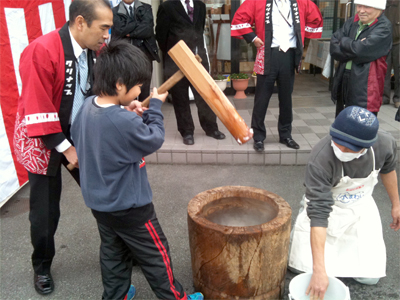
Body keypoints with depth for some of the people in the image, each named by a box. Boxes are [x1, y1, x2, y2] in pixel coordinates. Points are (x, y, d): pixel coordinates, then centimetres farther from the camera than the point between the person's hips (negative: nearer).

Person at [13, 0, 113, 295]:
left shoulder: (94, 50, -4)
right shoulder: (42, 51, -23)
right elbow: (37, 110, -23)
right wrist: (66, 148, -20)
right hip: (44, 141, -5)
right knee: (45, 212, 7)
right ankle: (42, 267, 34)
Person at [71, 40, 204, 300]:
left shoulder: (88, 106, -7)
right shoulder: (126, 122, -32)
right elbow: (154, 140, -17)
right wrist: (155, 107, -4)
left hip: (99, 202, 8)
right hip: (128, 206, -8)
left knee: (113, 253, 24)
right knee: (156, 255, 12)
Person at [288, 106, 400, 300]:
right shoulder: (320, 160, -37)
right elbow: (318, 213, -39)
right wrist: (319, 270, -42)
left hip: (361, 208, 3)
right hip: (325, 208, -3)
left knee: (369, 276, -3)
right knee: (301, 266, -9)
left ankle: (343, 240, 25)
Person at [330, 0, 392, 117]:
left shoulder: (383, 28, -9)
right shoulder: (351, 22, 10)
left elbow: (361, 50, -21)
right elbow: (334, 49, 1)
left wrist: (344, 42, -5)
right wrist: (353, 46, -14)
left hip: (365, 91, -6)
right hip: (343, 85, 7)